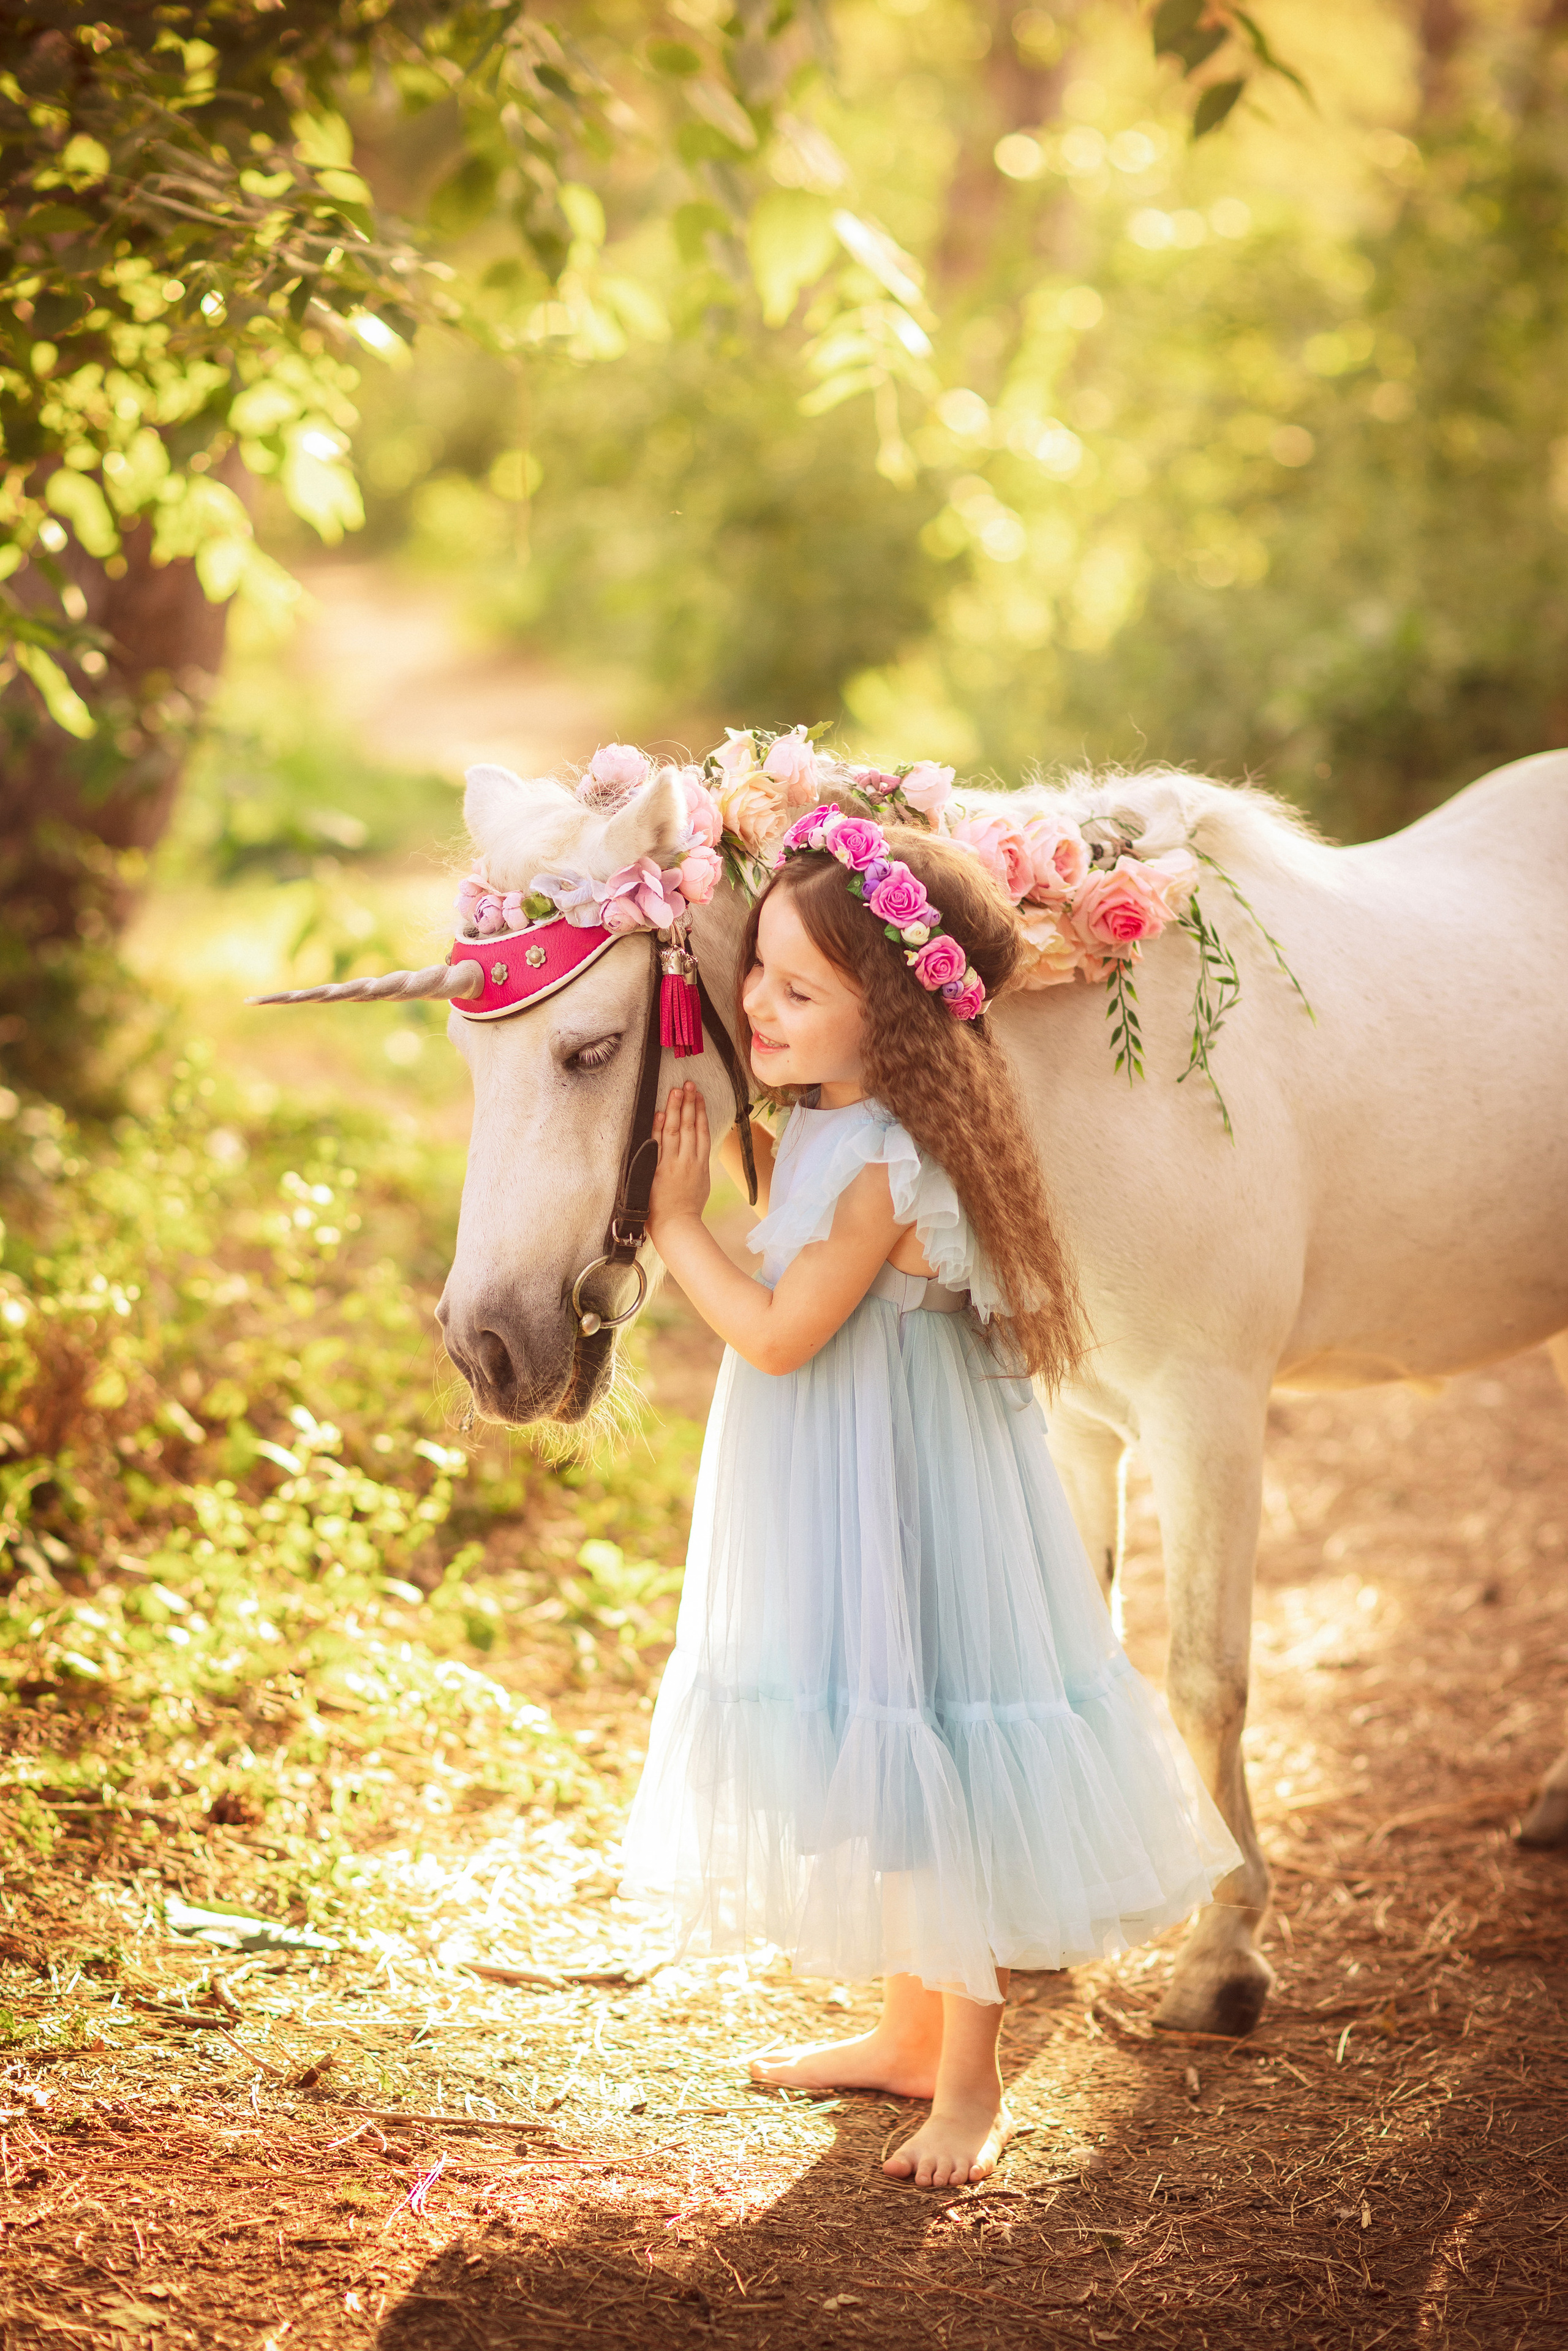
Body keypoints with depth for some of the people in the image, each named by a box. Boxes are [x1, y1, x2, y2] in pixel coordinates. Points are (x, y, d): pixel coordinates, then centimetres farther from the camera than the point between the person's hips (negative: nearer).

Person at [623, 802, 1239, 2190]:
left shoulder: (883, 1168, -25)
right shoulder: (823, 1125, 2)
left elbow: (778, 1335, -21)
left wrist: (676, 1218, -13)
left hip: (901, 1495, -10)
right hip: (834, 1496, 10)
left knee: (936, 1766, 2)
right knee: (892, 1764, 20)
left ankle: (970, 2083, 15)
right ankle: (911, 2034, 36)